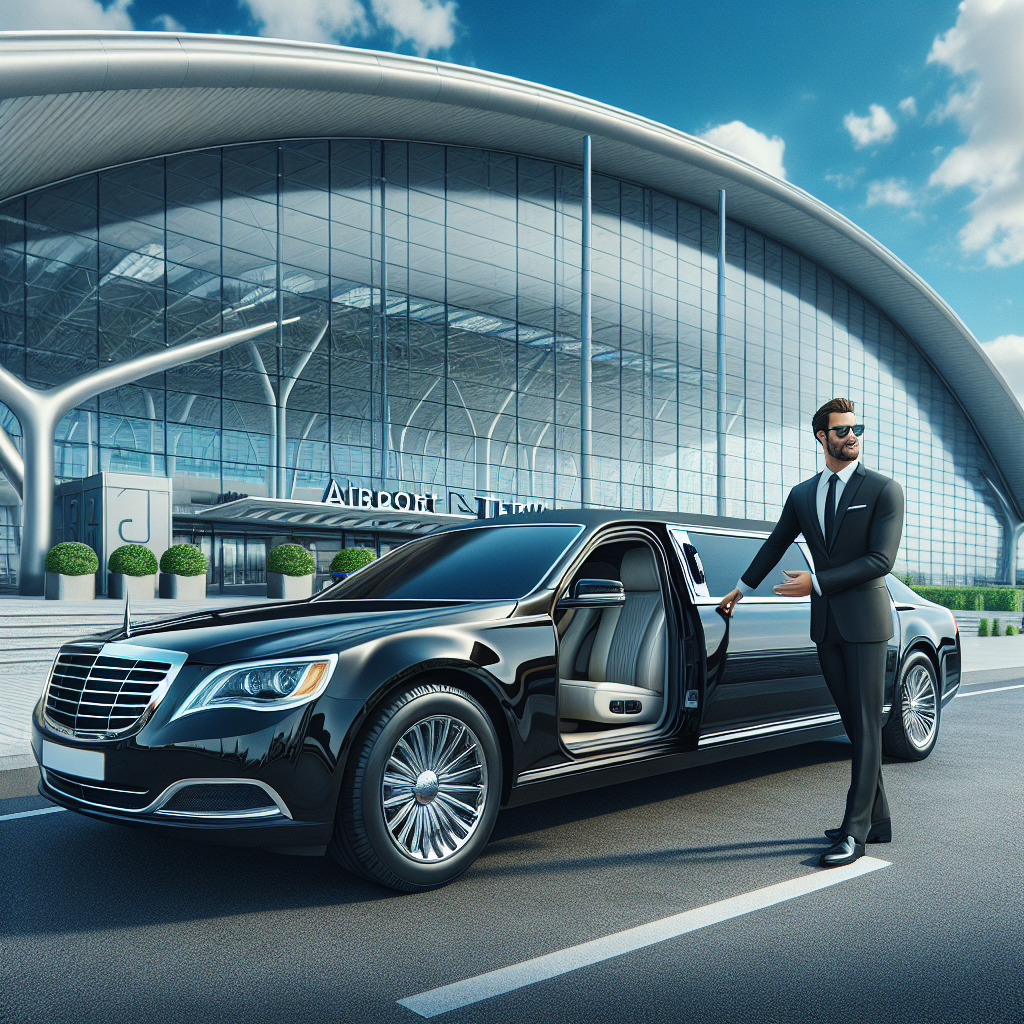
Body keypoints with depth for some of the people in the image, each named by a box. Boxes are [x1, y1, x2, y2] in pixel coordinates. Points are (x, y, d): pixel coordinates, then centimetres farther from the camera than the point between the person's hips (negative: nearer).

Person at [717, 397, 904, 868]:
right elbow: (775, 544, 24)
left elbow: (881, 559, -13)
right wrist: (742, 587, 33)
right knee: (853, 723, 10)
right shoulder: (801, 495, 10)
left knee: (866, 724, -4)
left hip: (865, 620, -5)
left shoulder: (884, 490, -4)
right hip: (825, 623, 5)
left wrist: (817, 582, -14)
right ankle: (877, 819, 20)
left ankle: (855, 832, -1)